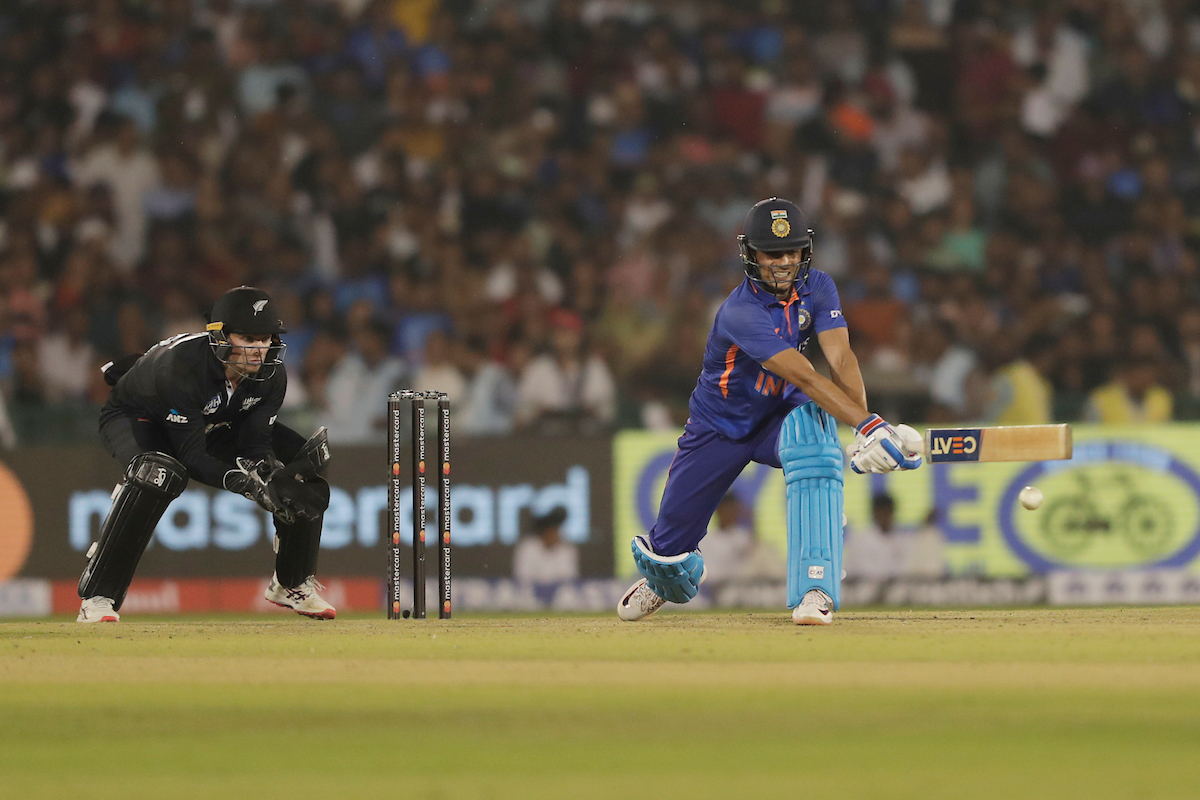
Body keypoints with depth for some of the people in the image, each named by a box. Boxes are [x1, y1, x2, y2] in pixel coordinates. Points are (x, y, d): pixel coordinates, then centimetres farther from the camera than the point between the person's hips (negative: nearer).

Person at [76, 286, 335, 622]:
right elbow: (192, 458, -38)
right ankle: (97, 597, -36)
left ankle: (292, 582, 15)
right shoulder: (182, 366, -40)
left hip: (212, 425, 6)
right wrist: (249, 485, -50)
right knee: (158, 473, -40)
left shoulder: (271, 377, -22)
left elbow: (255, 444, -18)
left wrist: (276, 474, -41)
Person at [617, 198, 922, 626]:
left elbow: (840, 358, -27)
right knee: (669, 547, 1)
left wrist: (865, 426, -43)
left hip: (780, 417, 2)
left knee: (812, 428, -36)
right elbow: (804, 377, -41)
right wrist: (866, 426, -51)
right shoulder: (740, 313, -31)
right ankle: (664, 575, 46)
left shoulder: (817, 288, -13)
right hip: (721, 429, -2)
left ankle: (815, 588, -38)